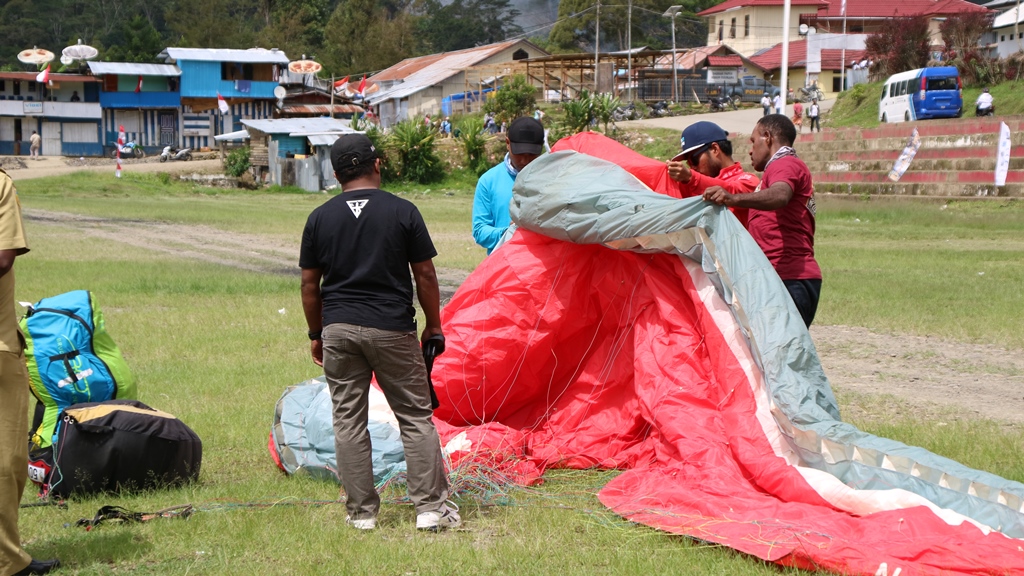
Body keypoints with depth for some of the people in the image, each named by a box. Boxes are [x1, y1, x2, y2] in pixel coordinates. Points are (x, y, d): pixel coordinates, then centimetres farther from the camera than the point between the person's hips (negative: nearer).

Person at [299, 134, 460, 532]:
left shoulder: (319, 218, 4)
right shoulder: (402, 211, -3)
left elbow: (309, 284, 7)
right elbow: (425, 275, -1)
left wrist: (316, 334, 18)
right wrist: (434, 326, 10)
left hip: (339, 328, 2)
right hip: (392, 328, -2)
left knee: (348, 421, 8)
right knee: (415, 417, 6)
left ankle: (362, 512, 12)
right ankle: (430, 507, 6)